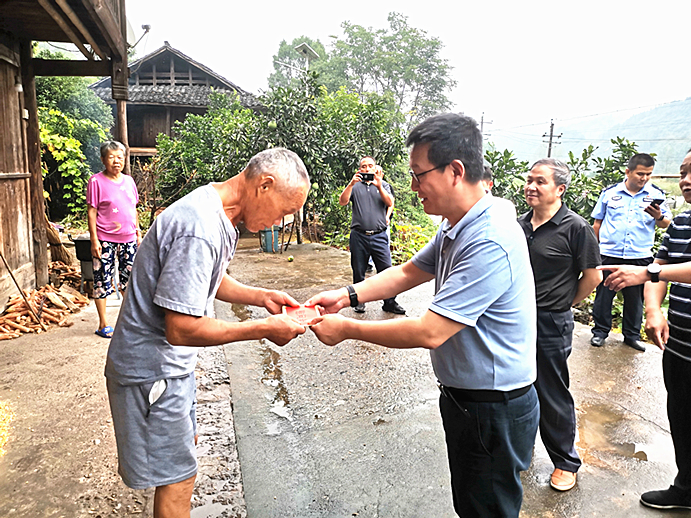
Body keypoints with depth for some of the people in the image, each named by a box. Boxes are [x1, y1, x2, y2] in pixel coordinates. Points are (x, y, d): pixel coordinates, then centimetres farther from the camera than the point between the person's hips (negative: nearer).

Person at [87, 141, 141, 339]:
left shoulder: (128, 181, 10)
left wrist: (138, 233, 15)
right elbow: (91, 212, -7)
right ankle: (103, 324, 13)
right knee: (102, 281, 1)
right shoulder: (96, 181, -6)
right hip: (105, 240, -5)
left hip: (128, 239, 5)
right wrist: (94, 240, -11)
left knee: (129, 278, 12)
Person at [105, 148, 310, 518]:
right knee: (177, 478, 4)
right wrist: (262, 329, -25)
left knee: (184, 441, 27)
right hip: (153, 371, -10)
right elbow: (181, 329, -32)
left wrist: (260, 296, 1)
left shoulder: (215, 213, 2)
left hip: (171, 362, 10)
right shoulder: (200, 229, -31)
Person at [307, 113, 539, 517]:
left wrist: (347, 329, -20)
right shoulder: (457, 229, 3)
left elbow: (430, 332, -31)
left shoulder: (490, 244, -30)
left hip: (495, 411, -9)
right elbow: (407, 273, 12)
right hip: (466, 398, 9)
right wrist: (346, 296, -2)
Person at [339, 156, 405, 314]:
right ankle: (359, 300, 21)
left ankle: (390, 302, 7)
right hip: (358, 236, 0)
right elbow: (342, 201, -3)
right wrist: (351, 184, -17)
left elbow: (390, 203, -3)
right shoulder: (355, 186, 12)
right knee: (358, 272, 8)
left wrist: (379, 187, -18)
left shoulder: (383, 184, 13)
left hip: (379, 235, 0)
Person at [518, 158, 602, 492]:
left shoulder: (575, 227, -13)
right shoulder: (520, 225, 4)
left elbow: (593, 276, -7)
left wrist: (563, 305, 1)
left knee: (553, 396, 6)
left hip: (551, 325, -6)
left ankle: (566, 462, 26)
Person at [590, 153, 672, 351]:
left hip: (640, 257, 1)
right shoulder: (609, 193, 3)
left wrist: (659, 217, -17)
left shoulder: (656, 195, 4)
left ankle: (632, 335, 24)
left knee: (635, 298, 10)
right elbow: (598, 222, 9)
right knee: (603, 294, 5)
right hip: (609, 254, 0)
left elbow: (666, 224, 5)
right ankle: (600, 331, 19)